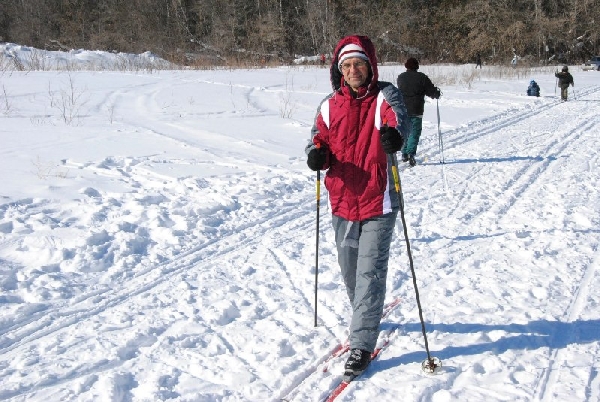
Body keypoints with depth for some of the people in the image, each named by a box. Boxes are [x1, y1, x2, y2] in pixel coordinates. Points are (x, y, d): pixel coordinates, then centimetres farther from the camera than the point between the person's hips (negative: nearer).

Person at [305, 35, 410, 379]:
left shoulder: (385, 96, -7)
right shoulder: (330, 105, 5)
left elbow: (399, 118, -27)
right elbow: (320, 140, 10)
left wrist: (394, 134, -51)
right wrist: (317, 154, -15)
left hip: (379, 201, -5)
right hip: (343, 201, 5)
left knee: (370, 272, -5)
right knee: (349, 269, 18)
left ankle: (362, 345, 3)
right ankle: (367, 317, 43)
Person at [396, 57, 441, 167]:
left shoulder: (401, 77, 4)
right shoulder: (422, 77, -8)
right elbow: (431, 91, -4)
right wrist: (437, 94, 19)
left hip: (403, 109, 3)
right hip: (416, 110, -3)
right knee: (415, 132, -1)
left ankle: (404, 154, 17)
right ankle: (411, 153, -17)